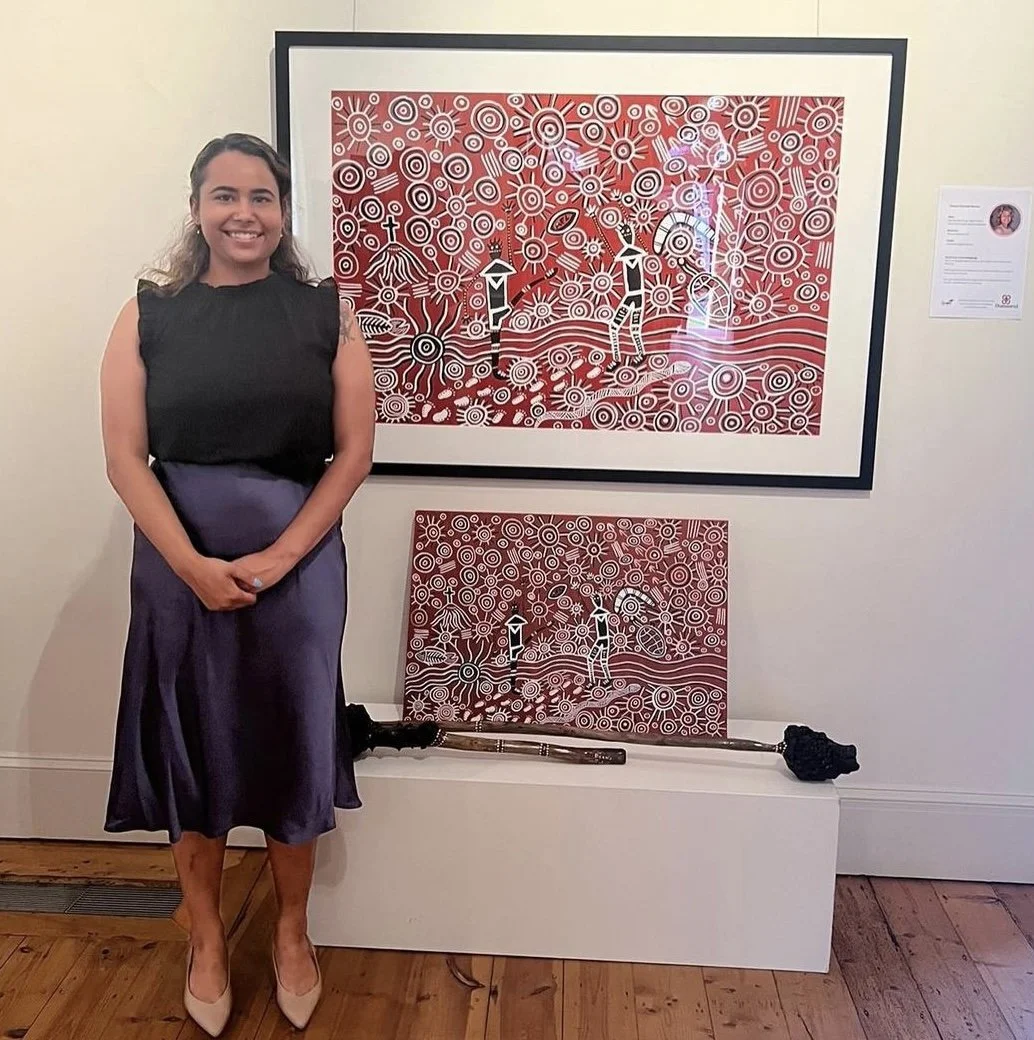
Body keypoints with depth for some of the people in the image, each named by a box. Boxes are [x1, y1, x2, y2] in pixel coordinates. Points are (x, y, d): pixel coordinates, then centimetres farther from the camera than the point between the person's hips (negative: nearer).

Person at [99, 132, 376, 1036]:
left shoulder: (326, 311, 0)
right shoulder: (148, 314, 2)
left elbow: (354, 451, -4)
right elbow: (125, 457, -3)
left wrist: (276, 558, -13)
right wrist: (195, 565, -14)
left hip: (299, 562, 0)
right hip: (179, 565, 1)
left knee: (293, 740, 10)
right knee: (190, 742, 11)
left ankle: (292, 930, 33)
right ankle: (206, 936, 34)